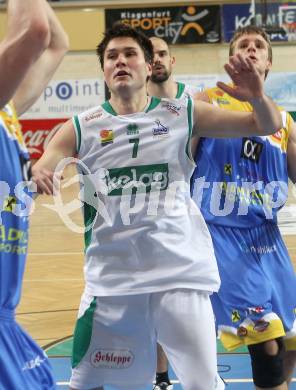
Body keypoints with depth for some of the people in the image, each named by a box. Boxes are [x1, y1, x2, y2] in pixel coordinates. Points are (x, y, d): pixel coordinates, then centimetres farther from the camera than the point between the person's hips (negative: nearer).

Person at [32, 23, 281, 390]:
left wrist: (257, 97, -17)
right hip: (111, 277, 1)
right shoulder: (81, 128, 4)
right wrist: (36, 177, -27)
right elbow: (37, 174, -2)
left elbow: (268, 125, 5)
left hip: (181, 272, 0)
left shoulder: (183, 115, 4)